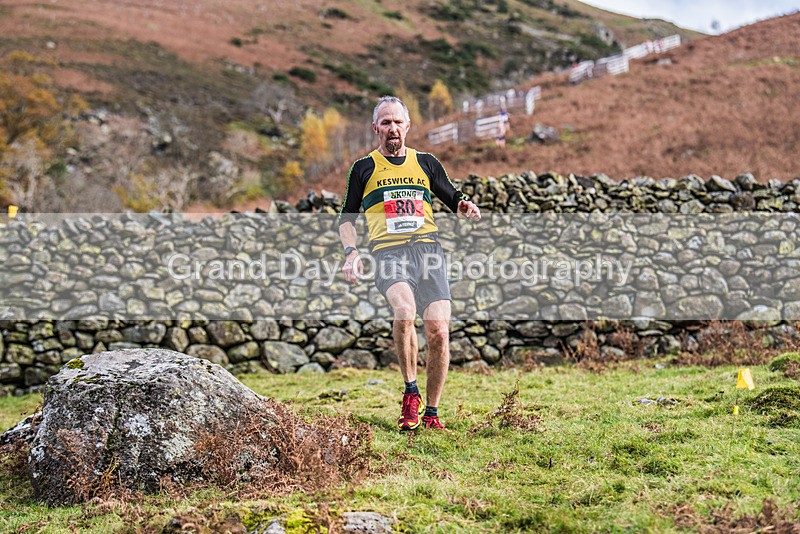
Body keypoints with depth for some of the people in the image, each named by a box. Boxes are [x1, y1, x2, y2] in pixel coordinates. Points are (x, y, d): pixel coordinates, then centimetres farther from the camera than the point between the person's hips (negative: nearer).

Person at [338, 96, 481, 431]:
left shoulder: (426, 162, 20)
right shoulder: (364, 168, 16)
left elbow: (453, 199, 25)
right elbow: (347, 217, 18)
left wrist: (466, 207, 1)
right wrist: (351, 252, 1)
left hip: (428, 250, 2)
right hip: (388, 252, -2)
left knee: (439, 331, -12)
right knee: (404, 310, -33)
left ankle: (431, 413, 3)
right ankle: (410, 393, -16)